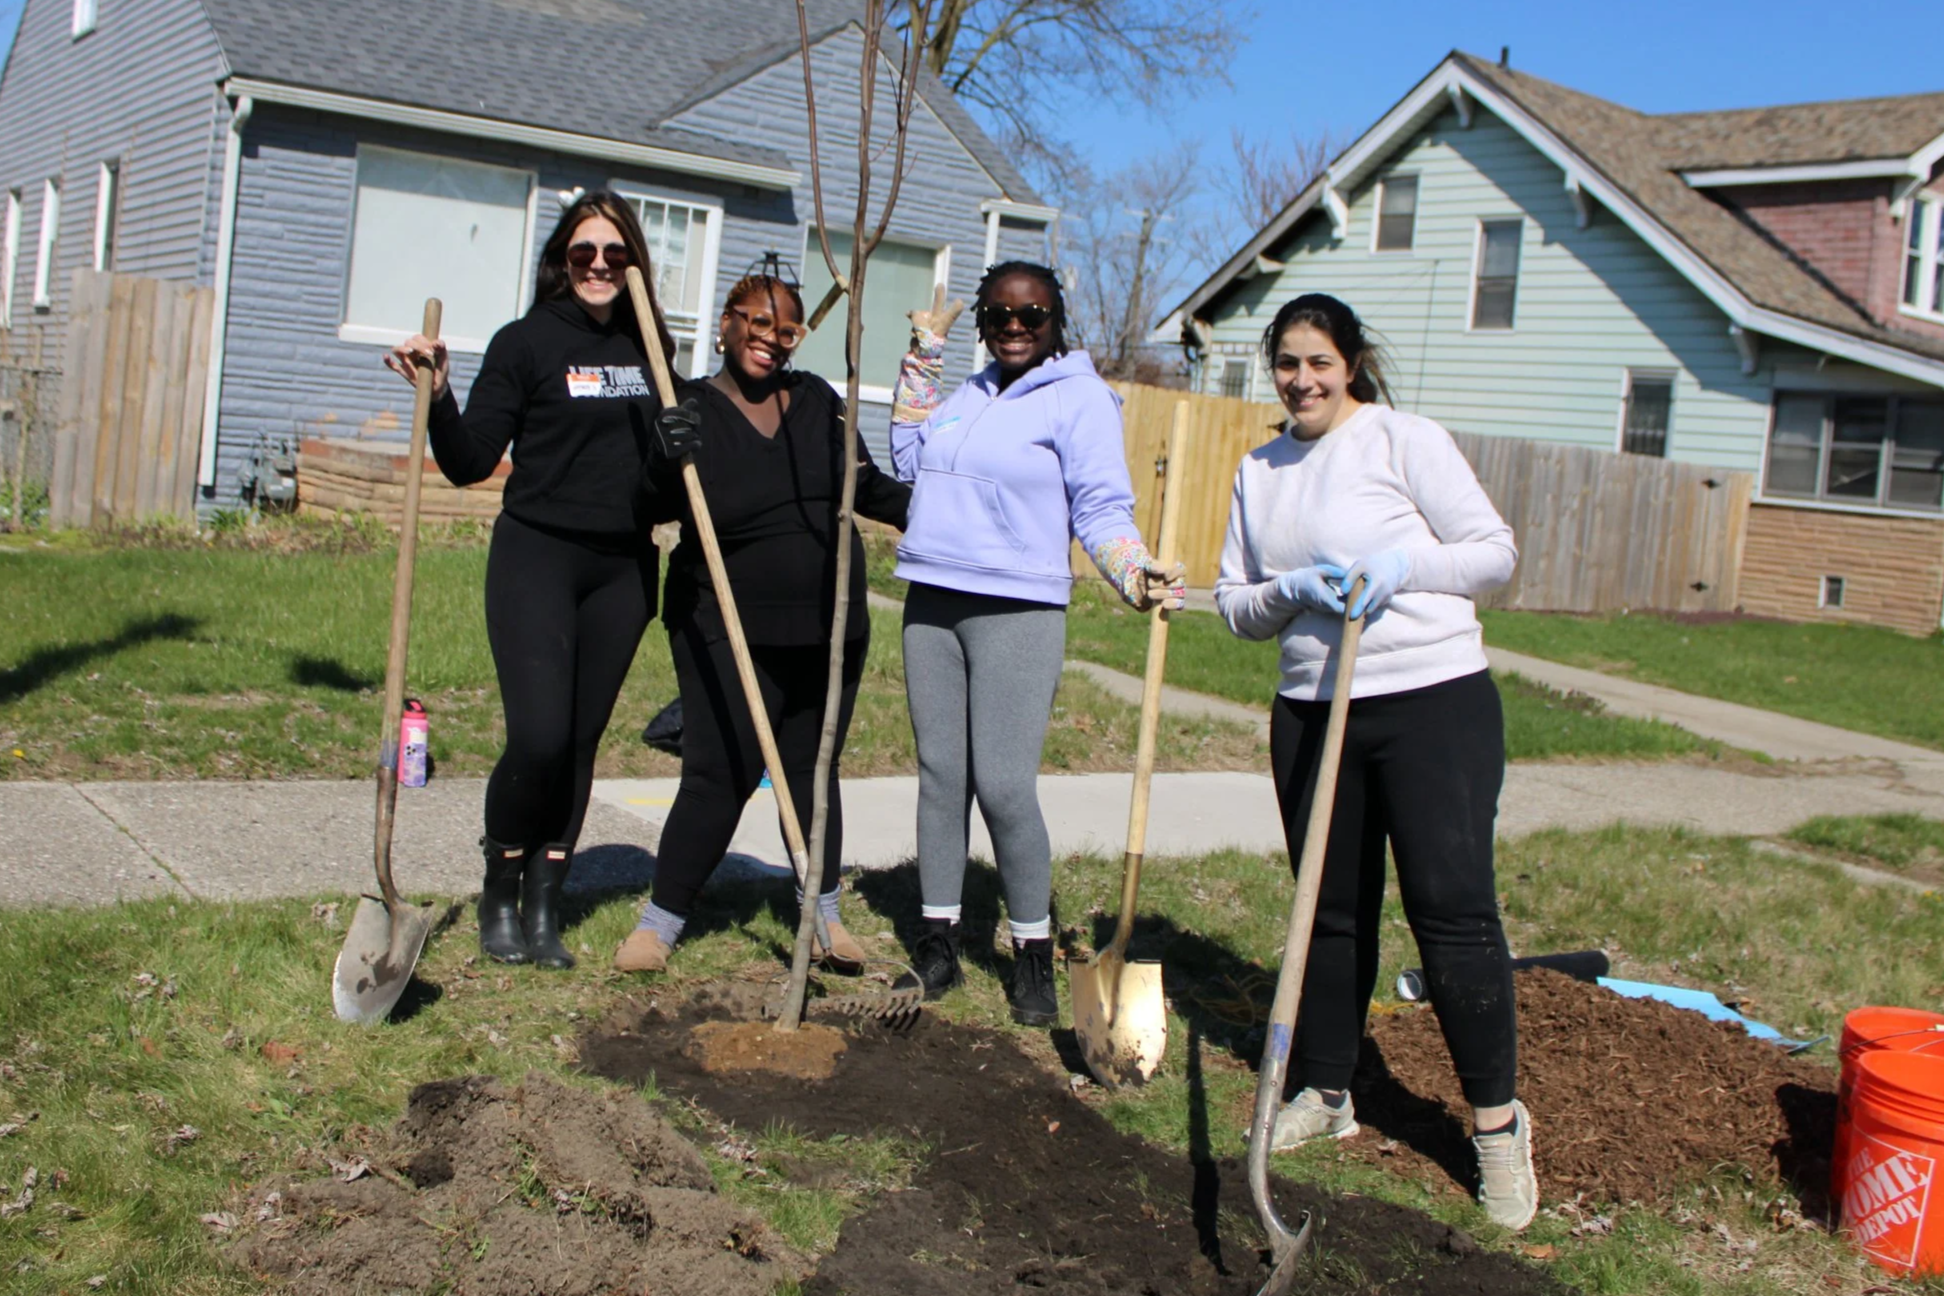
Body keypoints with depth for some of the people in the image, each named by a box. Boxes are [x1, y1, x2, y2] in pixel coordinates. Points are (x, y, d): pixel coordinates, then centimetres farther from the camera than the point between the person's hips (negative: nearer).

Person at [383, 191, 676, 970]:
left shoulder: (648, 350, 10)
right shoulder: (526, 342, -3)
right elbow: (470, 463, -7)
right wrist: (438, 396, -21)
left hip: (622, 569, 4)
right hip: (536, 557, -4)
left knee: (580, 745, 6)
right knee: (538, 739, -13)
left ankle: (544, 909, 17)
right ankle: (499, 897, 9)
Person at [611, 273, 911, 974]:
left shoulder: (817, 401, 8)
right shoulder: (689, 412, -4)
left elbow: (867, 487, 17)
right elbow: (657, 509, -16)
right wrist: (666, 461, -35)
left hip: (829, 627, 4)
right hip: (729, 630, -4)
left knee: (814, 767, 13)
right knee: (719, 774, -8)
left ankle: (822, 911, 26)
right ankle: (660, 919, 7)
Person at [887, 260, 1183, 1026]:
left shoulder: (1080, 398, -3)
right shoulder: (969, 393, 16)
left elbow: (1103, 510, -7)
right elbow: (910, 460, 20)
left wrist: (1137, 576, -24)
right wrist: (921, 360, 17)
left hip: (1016, 612, -6)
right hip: (932, 604, 6)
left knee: (1003, 784, -10)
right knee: (940, 773, 8)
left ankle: (1034, 952, 5)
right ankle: (938, 941, 17)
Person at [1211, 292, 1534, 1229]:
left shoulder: (1404, 440, -3)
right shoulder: (1258, 472, 13)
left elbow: (1494, 551, -2)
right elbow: (1235, 603, 13)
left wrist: (1402, 563, -18)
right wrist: (1291, 589, -8)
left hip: (1435, 704, -5)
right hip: (1311, 715, 5)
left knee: (1452, 908, -6)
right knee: (1331, 912, 13)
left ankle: (1497, 1118, 7)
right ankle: (1325, 1093, 27)